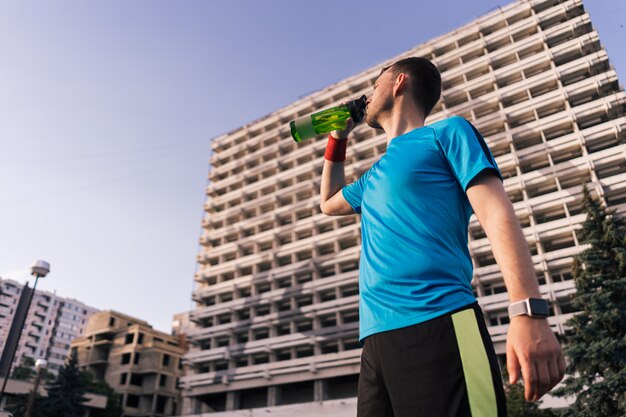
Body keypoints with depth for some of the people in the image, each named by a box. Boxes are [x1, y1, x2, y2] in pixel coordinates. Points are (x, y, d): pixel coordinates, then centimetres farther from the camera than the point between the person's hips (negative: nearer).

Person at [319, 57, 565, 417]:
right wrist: (339, 137, 36)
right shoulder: (374, 176, 26)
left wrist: (530, 310, -19)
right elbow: (329, 204, 44)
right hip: (377, 339, 7)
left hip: (439, 327, -6)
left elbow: (497, 214, -5)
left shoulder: (448, 132, 7)